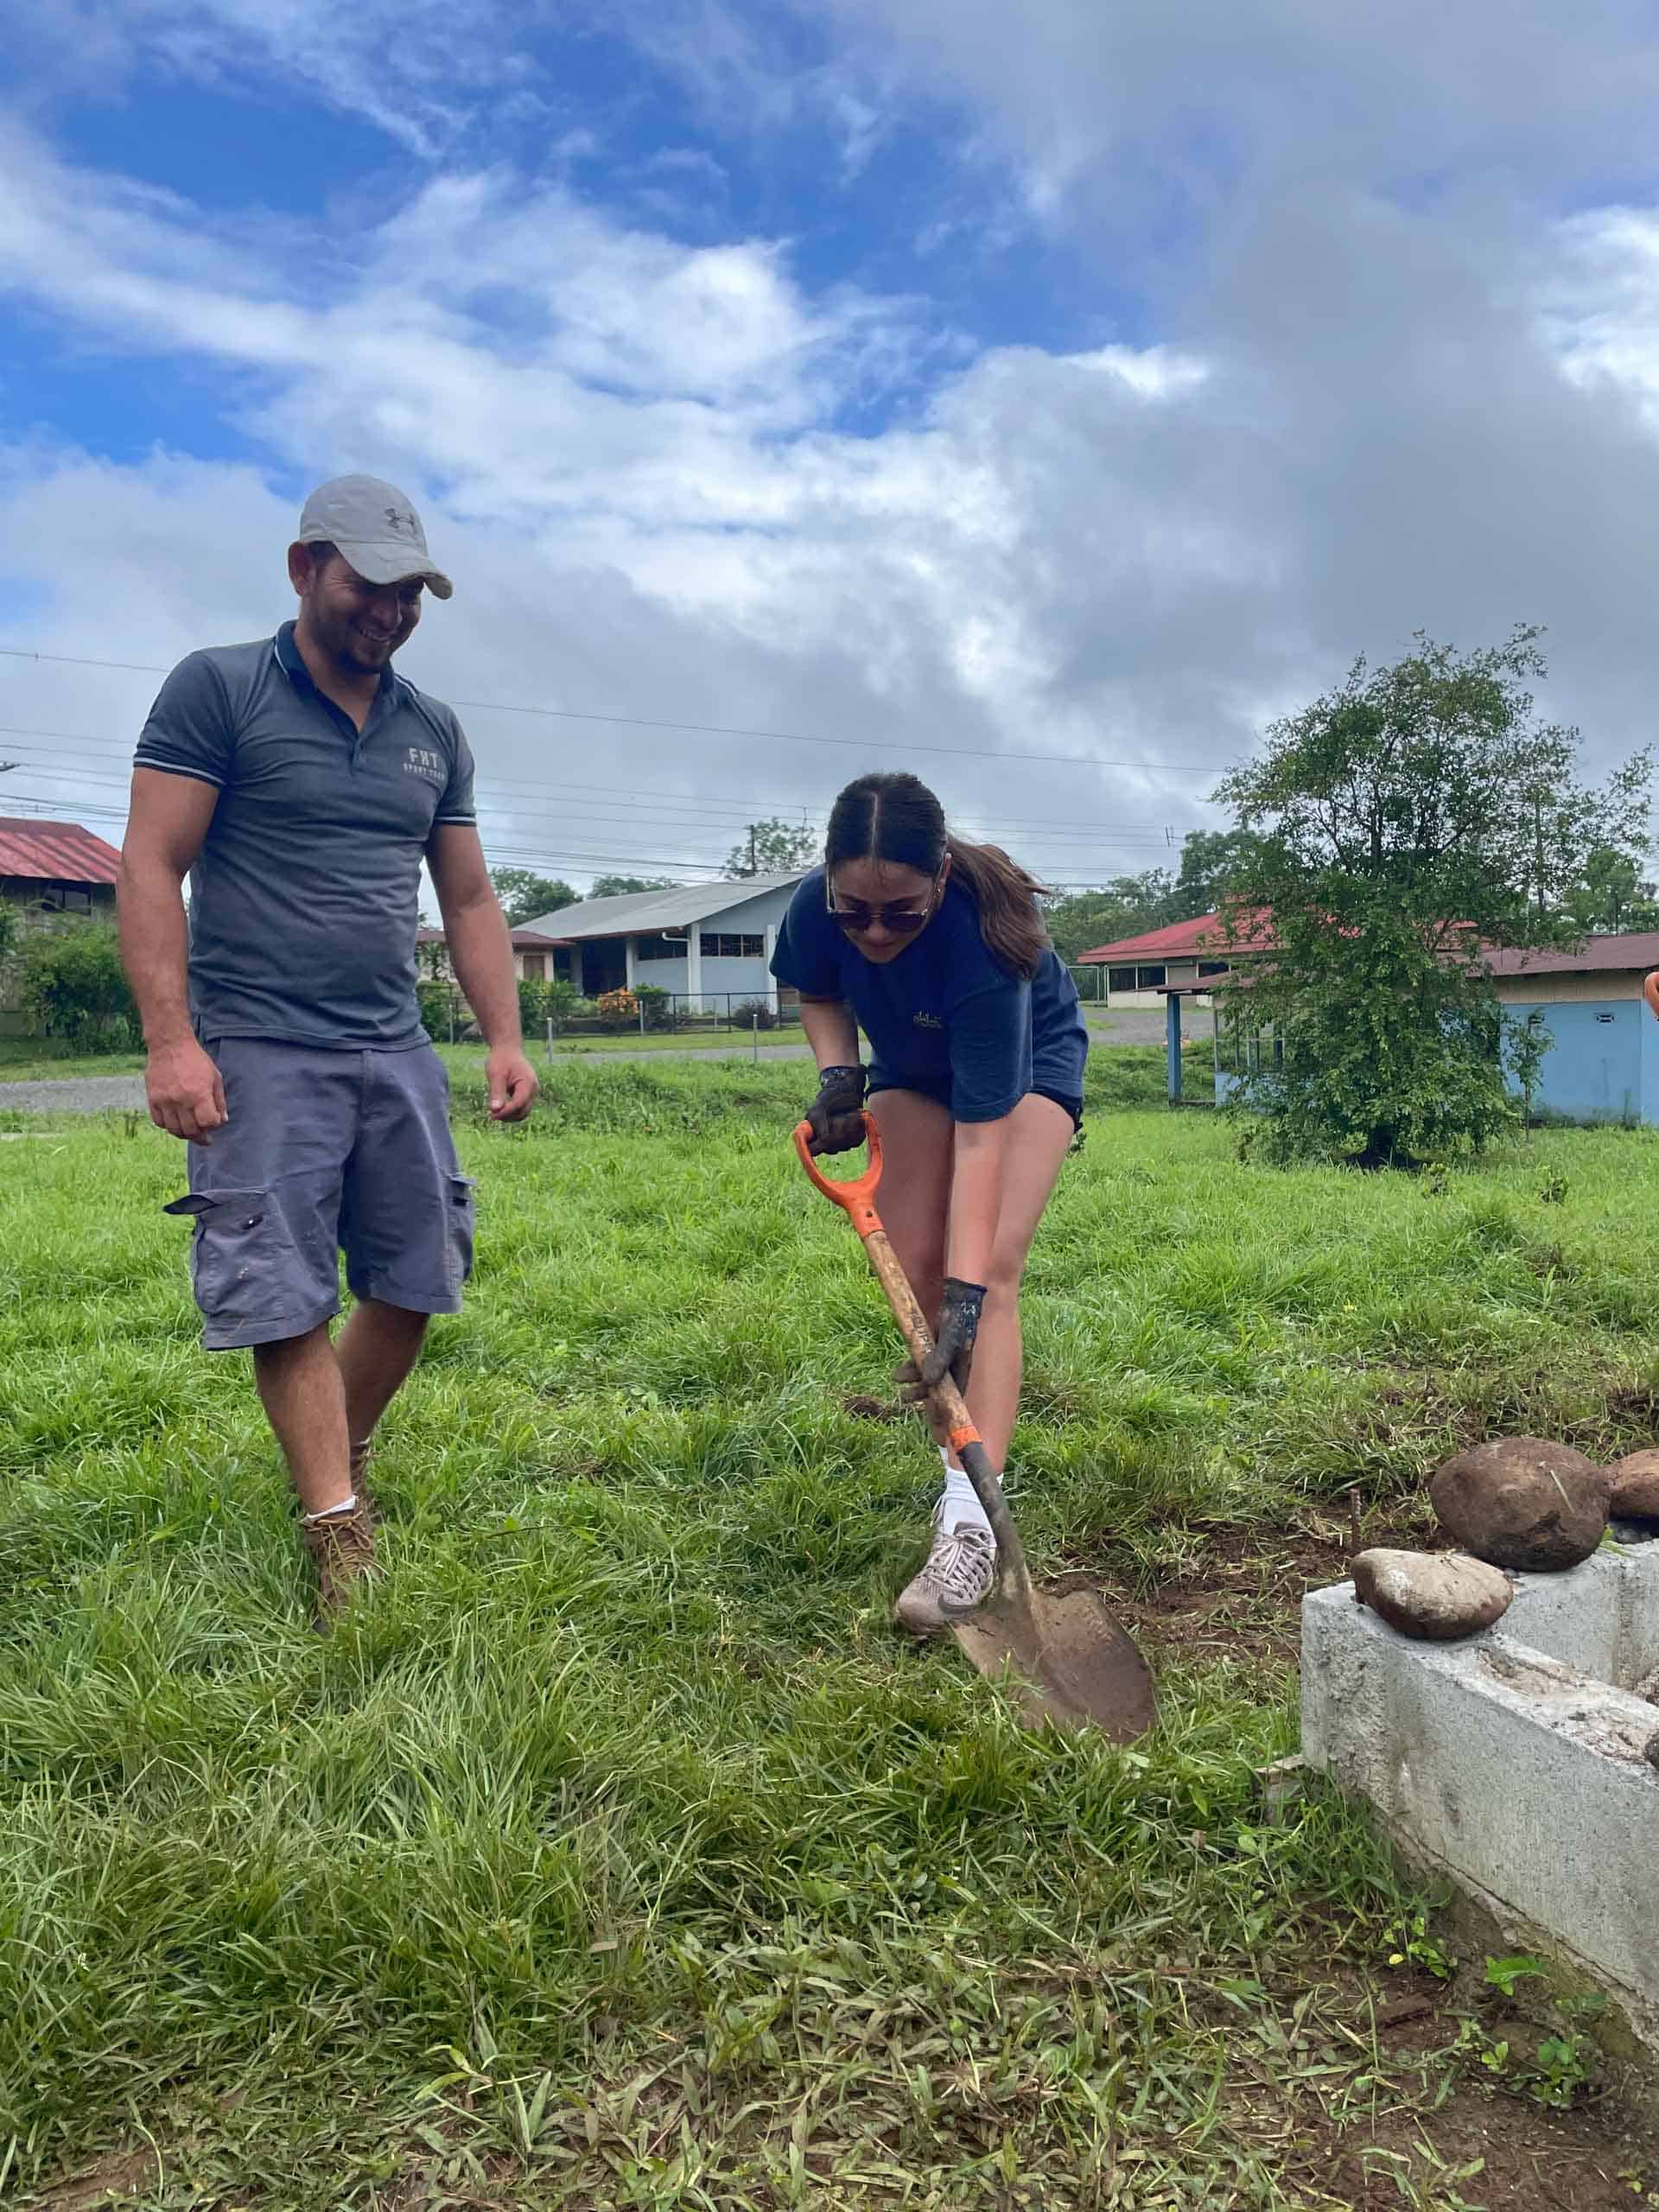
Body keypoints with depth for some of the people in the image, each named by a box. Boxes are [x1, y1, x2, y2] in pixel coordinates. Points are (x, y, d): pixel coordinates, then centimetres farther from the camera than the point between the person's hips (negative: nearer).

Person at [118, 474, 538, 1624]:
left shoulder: (434, 731, 14)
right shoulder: (216, 690, -1)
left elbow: (470, 901, 17)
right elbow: (151, 868, -6)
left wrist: (506, 1038, 8)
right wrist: (170, 1040, -15)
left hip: (396, 1054, 5)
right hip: (259, 1055, -5)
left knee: (415, 1286, 8)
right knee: (287, 1305, -3)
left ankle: (341, 1457, 31)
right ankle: (343, 1539, 4)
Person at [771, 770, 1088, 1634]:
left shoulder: (980, 942, -41)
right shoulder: (816, 909, -27)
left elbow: (979, 1136, -41)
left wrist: (967, 1293, -44)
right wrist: (836, 1070, -21)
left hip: (1027, 1067, -5)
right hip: (912, 1070, 5)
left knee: (989, 1267, -20)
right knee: (915, 1264, -6)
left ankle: (970, 1522, -22)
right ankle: (959, 1463, 10)